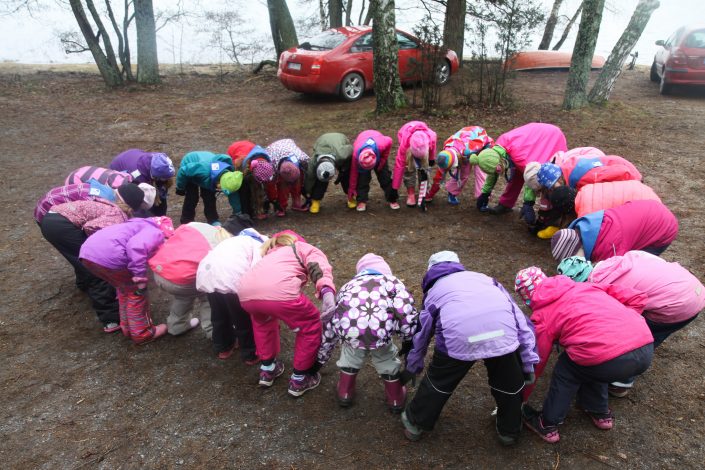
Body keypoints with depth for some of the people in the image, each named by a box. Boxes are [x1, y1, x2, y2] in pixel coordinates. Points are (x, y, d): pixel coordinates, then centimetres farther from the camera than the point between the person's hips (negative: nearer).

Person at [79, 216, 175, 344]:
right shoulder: (156, 232, 4)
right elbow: (136, 246, -18)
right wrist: (140, 276, -11)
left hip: (87, 252, 9)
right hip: (108, 256, -9)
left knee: (125, 288, 27)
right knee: (137, 291, 11)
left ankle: (128, 328, 36)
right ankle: (142, 333, 22)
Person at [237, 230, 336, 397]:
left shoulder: (270, 254, 43)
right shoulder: (304, 247, 27)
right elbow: (319, 267, 2)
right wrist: (327, 292, -16)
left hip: (246, 293, 6)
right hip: (279, 291, -6)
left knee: (261, 319, 40)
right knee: (311, 325, 21)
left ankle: (267, 369, 44)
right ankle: (299, 380, 30)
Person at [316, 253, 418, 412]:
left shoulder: (349, 285, 38)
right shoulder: (392, 281, 30)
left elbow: (329, 323, 44)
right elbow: (406, 310, 10)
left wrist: (320, 359, 56)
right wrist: (409, 340, 25)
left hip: (347, 327, 2)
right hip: (380, 329, -2)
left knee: (351, 350, 35)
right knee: (386, 357, 30)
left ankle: (345, 393, 46)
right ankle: (395, 399, 45)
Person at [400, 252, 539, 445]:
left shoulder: (434, 291, 30)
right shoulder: (484, 278, 34)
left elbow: (421, 334, 39)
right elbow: (519, 319, 27)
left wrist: (412, 368, 56)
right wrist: (529, 362, 30)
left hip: (458, 336, -1)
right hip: (504, 333, 2)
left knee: (438, 381, 25)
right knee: (509, 382, 30)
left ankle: (416, 423, 46)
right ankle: (509, 431, 50)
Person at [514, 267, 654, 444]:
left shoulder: (542, 317, 10)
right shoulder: (585, 286, 23)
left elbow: (535, 365, 16)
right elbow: (637, 298, 21)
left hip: (611, 363, -6)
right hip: (646, 350, 6)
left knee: (566, 368, 22)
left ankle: (548, 425, 27)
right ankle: (600, 413, 42)